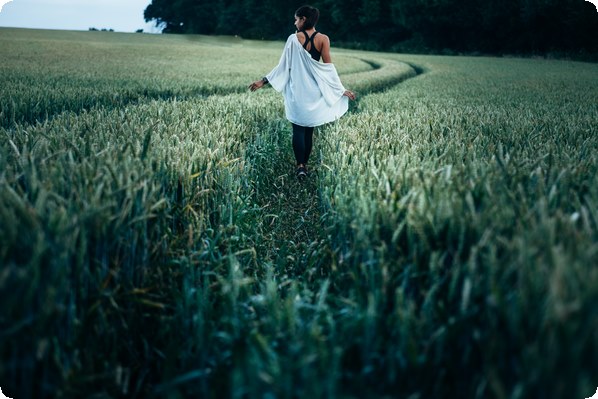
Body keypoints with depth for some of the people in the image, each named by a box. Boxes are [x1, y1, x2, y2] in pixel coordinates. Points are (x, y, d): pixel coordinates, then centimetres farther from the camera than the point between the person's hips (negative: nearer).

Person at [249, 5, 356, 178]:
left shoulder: (294, 38, -7)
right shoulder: (323, 39, -4)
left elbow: (283, 65, -6)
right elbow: (328, 66, -5)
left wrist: (263, 81, 2)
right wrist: (341, 89, 2)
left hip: (297, 90, -1)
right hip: (314, 90, 2)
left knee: (298, 129, 4)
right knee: (309, 130, 13)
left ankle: (300, 166, -7)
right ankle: (305, 164, 18)